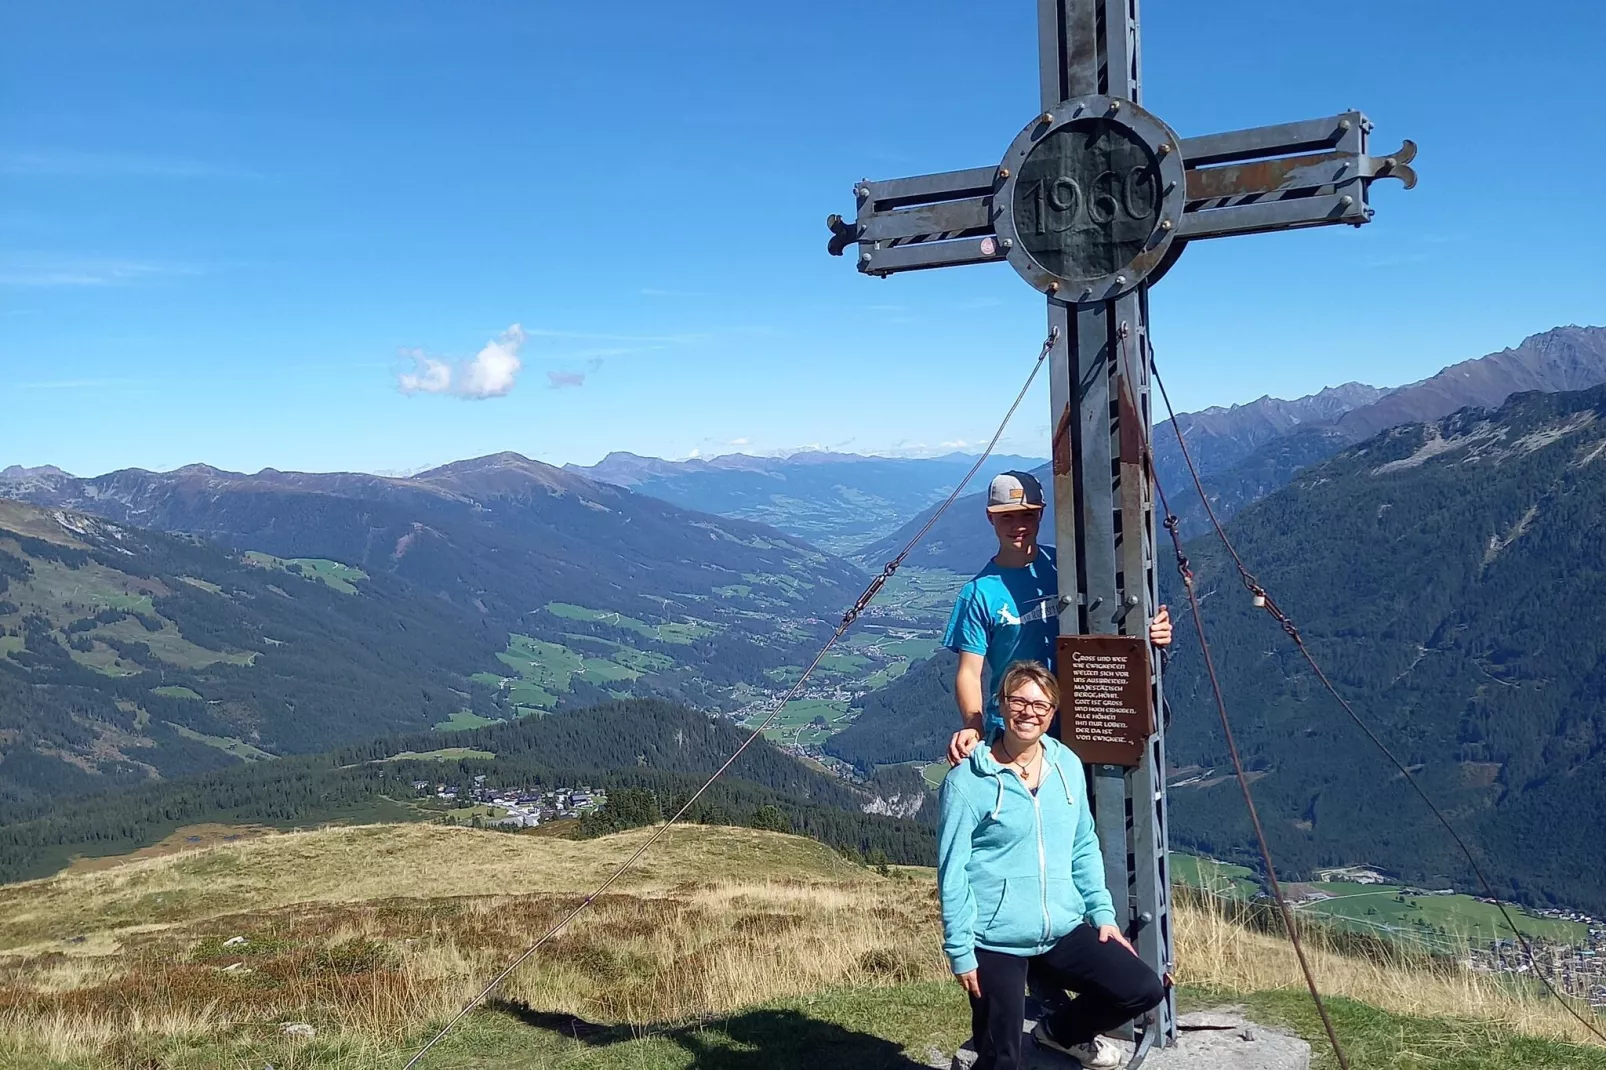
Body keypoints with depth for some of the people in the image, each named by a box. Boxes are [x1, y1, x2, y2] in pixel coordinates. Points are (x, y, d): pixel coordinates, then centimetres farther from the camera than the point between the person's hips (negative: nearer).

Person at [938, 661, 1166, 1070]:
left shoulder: (1068, 766, 4)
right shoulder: (967, 780, -13)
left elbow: (1084, 847, 14)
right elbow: (952, 872, -11)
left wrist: (1102, 912, 9)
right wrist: (961, 952, -12)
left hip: (1064, 932, 5)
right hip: (996, 944, -5)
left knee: (1144, 990, -4)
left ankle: (1062, 1031, 22)